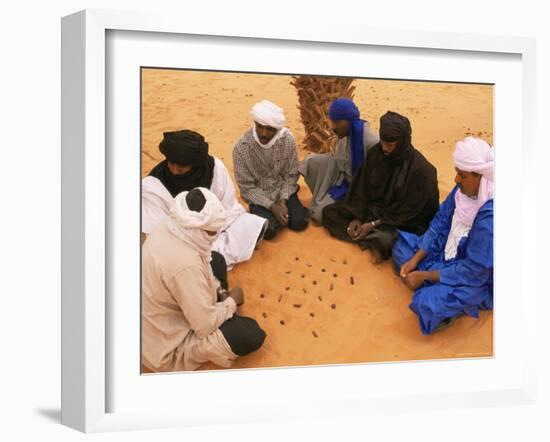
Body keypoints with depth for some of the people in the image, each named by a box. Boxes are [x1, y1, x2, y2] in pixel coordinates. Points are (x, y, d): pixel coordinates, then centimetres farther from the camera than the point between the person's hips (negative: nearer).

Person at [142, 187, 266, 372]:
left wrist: (219, 293, 1)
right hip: (165, 350, -9)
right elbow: (205, 325, -28)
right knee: (253, 335, -12)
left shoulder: (166, 229, -11)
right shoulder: (184, 263, -37)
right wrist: (231, 302, -11)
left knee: (215, 260, 17)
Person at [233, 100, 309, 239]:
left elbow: (292, 175, -4)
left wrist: (283, 200, -18)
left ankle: (284, 209, 14)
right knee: (269, 230, -24)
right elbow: (246, 187, -15)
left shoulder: (287, 139, -16)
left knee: (299, 223, -17)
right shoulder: (241, 147, -22)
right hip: (259, 196, -2)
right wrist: (271, 206, -22)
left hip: (284, 191, 2)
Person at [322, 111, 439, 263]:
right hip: (372, 208, 7)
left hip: (403, 222, -7)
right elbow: (361, 188, 2)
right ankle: (372, 241, -13)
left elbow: (408, 210, -19)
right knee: (330, 212, -5)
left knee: (384, 240, -38)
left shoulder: (419, 168, -25)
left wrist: (373, 224, -20)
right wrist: (357, 217, -9)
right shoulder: (375, 153, -8)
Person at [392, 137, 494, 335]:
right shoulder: (465, 190, -12)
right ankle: (436, 287, 0)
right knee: (402, 246, 10)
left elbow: (474, 271, -29)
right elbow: (440, 223, 2)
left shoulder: (490, 217, -36)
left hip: (477, 279, -9)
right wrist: (415, 259, -7)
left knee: (427, 304, -30)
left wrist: (424, 276, -21)